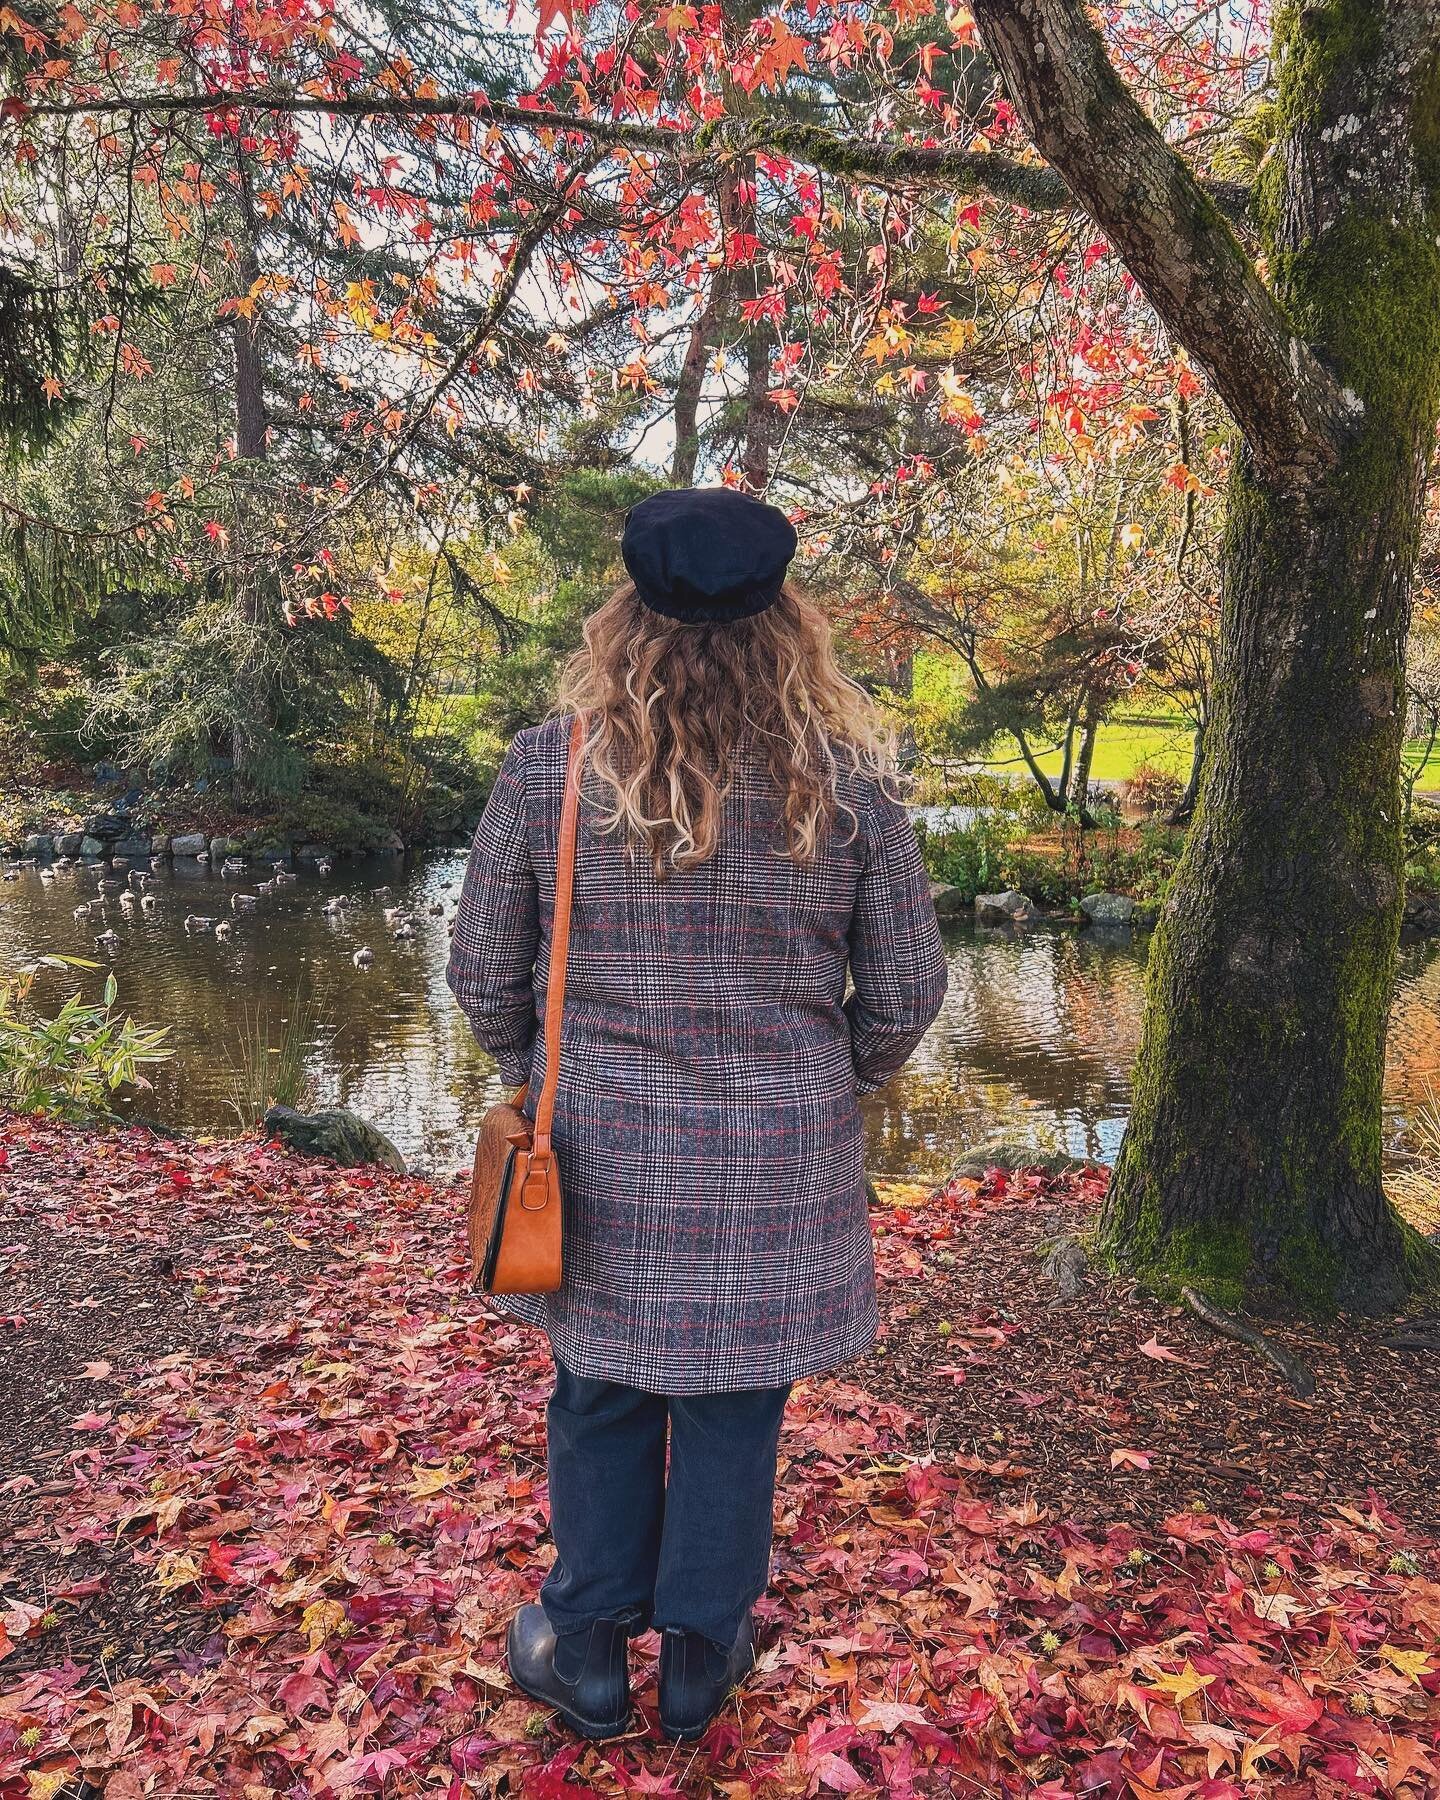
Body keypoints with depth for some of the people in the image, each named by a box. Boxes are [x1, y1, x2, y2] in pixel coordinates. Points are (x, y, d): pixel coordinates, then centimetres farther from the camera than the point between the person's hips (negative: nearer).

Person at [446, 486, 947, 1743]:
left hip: (599, 1153, 0)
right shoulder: (849, 779, -9)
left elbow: (484, 976, -2)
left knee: (603, 1397, 19)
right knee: (737, 1404, 17)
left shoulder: (548, 767, -10)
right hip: (784, 1165, 0)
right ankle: (702, 1657, 37)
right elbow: (906, 989, -3)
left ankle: (588, 1655, 37)